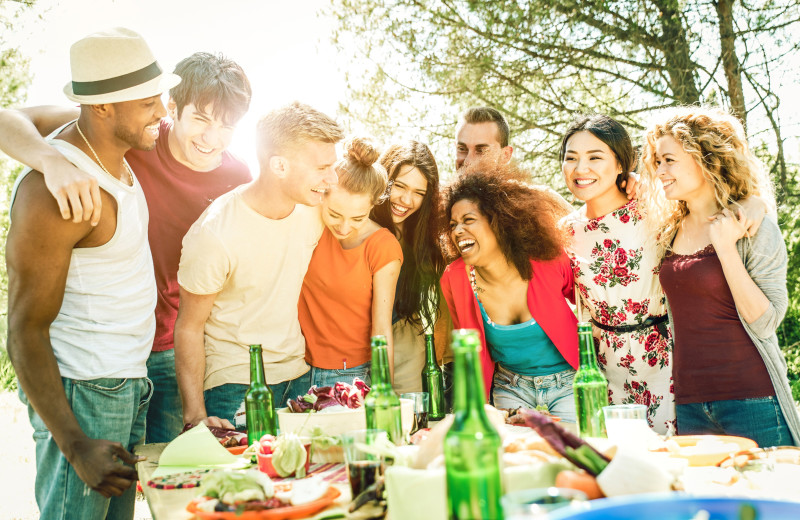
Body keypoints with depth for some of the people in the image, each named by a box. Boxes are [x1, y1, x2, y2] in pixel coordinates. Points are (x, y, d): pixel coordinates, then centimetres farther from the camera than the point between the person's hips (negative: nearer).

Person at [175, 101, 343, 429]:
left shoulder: (313, 210, -4)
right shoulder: (214, 234, -21)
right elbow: (189, 328, -13)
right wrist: (196, 414, -19)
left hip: (297, 375, 6)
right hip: (234, 384, -5)